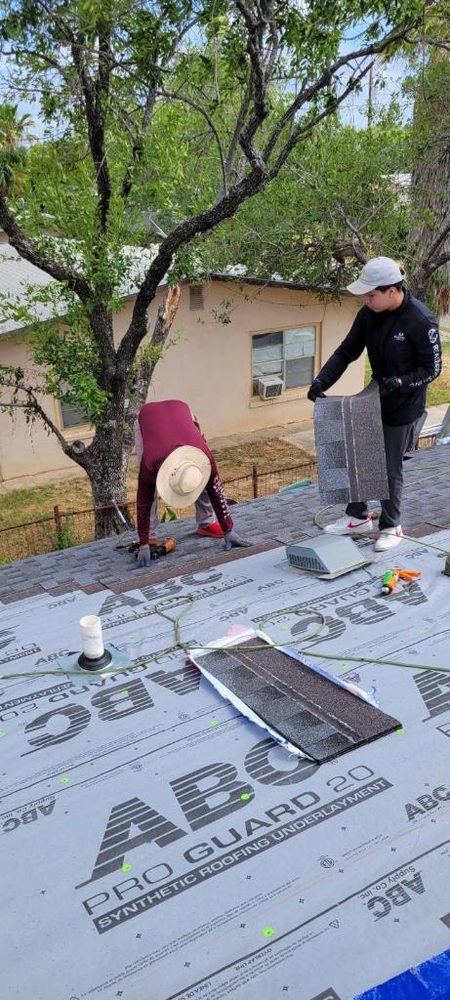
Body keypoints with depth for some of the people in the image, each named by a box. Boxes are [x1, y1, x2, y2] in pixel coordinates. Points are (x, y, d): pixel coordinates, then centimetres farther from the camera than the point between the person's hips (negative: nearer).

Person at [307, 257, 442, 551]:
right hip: (374, 399, 6)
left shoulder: (421, 321, -24)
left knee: (391, 467, 3)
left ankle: (391, 527, 21)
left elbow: (432, 369, -15)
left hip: (404, 406, -6)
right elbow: (346, 352, 0)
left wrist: (399, 382, -30)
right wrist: (321, 381, -12)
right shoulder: (369, 314, -7)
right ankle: (358, 516, 29)